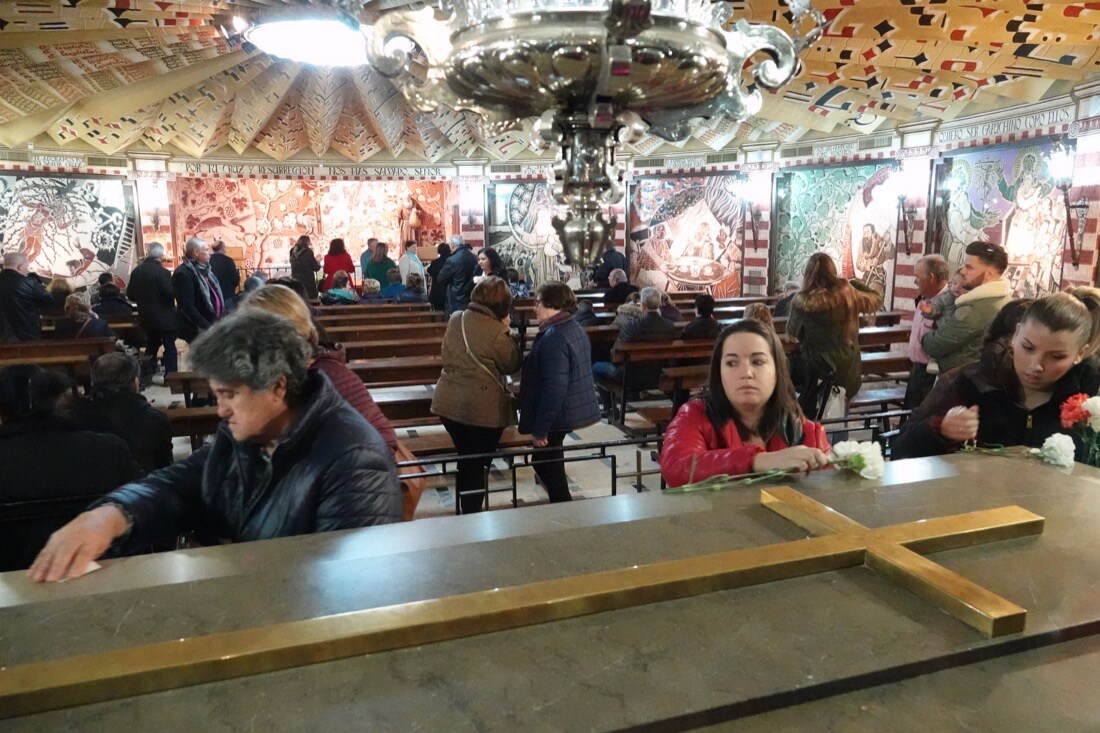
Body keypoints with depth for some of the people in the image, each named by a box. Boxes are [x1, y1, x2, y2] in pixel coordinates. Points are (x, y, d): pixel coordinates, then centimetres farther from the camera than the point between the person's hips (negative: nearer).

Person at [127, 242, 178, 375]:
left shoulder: (136, 271, 1)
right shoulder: (162, 272, -19)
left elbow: (130, 294, 6)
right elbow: (171, 293, -22)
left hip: (146, 318, 7)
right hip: (164, 318, -7)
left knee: (151, 346, 22)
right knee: (170, 348, 2)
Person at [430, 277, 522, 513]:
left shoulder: (455, 318, 2)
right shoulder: (496, 331, -17)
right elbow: (512, 365, -6)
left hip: (449, 403, 6)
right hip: (483, 408, -6)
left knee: (464, 459, 20)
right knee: (477, 465, 8)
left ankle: (463, 512, 32)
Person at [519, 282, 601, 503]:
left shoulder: (554, 337, -24)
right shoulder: (575, 329, 9)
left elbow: (554, 388, -28)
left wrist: (540, 428, -22)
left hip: (558, 413, -10)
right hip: (574, 408, 10)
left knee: (544, 463, 4)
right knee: (550, 461, 23)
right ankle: (561, 501, 36)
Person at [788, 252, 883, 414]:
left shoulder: (802, 301, -16)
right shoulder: (849, 293, -9)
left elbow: (793, 331, 0)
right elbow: (876, 300, 12)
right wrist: (856, 283, 26)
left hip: (817, 367, -3)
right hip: (849, 366, 3)